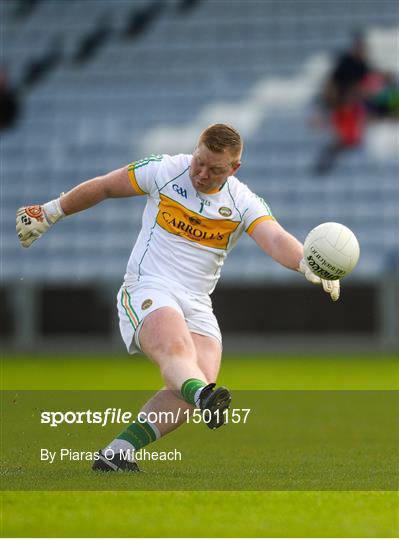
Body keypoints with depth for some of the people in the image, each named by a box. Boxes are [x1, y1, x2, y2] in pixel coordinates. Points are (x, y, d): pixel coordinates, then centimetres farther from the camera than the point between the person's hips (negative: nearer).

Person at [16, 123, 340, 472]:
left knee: (203, 375, -22)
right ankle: (205, 399, -70)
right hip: (147, 291, -3)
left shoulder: (243, 203, 1)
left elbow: (276, 240, -16)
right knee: (176, 348, -35)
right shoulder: (164, 171, -1)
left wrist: (310, 266, -37)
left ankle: (116, 455, -19)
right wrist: (49, 214, 19)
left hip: (197, 305, 3)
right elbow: (103, 187, 12)